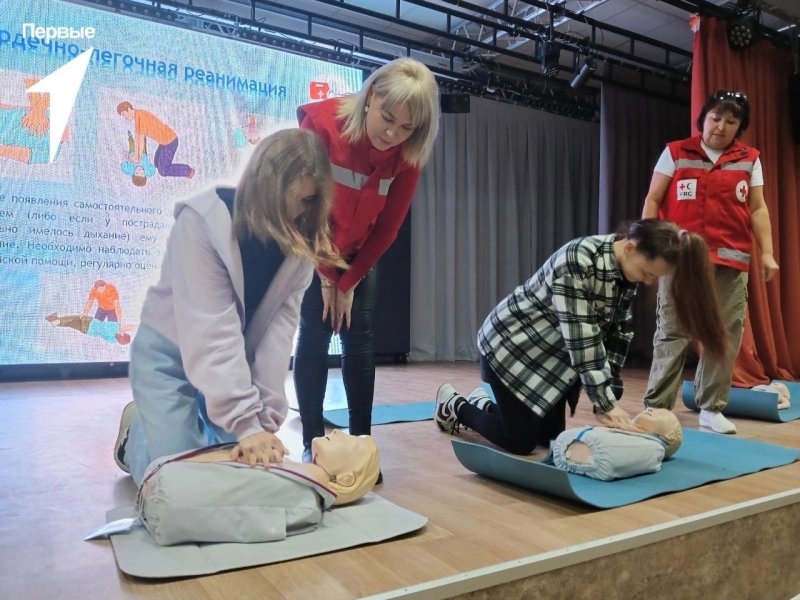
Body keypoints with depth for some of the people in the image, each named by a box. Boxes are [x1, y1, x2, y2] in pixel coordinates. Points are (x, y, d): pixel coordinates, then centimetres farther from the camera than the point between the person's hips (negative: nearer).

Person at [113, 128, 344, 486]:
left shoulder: (299, 240, -13)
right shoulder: (202, 221, -28)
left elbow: (281, 326, -19)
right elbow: (211, 331, -34)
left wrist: (266, 418, -24)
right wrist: (247, 422, -37)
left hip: (239, 359, 5)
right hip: (171, 352, -4)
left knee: (253, 464, 4)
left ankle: (199, 425, 32)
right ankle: (135, 431, 28)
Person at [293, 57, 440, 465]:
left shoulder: (408, 153, -17)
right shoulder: (321, 123, -27)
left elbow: (388, 225, -10)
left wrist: (350, 282, -8)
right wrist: (327, 277, -13)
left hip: (359, 252, 3)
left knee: (359, 338, 0)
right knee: (314, 335, -8)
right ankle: (312, 444, 1)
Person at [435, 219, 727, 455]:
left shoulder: (628, 272, -5)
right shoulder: (578, 259, -30)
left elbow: (618, 334, -1)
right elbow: (580, 337, -30)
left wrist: (608, 399, -6)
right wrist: (606, 403, -25)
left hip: (553, 357, 8)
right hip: (511, 344, -8)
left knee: (551, 437, 8)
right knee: (520, 442, -6)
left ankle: (490, 401, 30)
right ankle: (455, 406, 18)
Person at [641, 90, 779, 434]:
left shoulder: (750, 160, 13)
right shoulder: (675, 153, 6)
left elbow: (757, 209, 12)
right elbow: (653, 201, 4)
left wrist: (767, 252, 3)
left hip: (731, 261, 3)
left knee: (725, 335, 3)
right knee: (672, 332, -4)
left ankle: (711, 408, 14)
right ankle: (657, 406, 1)